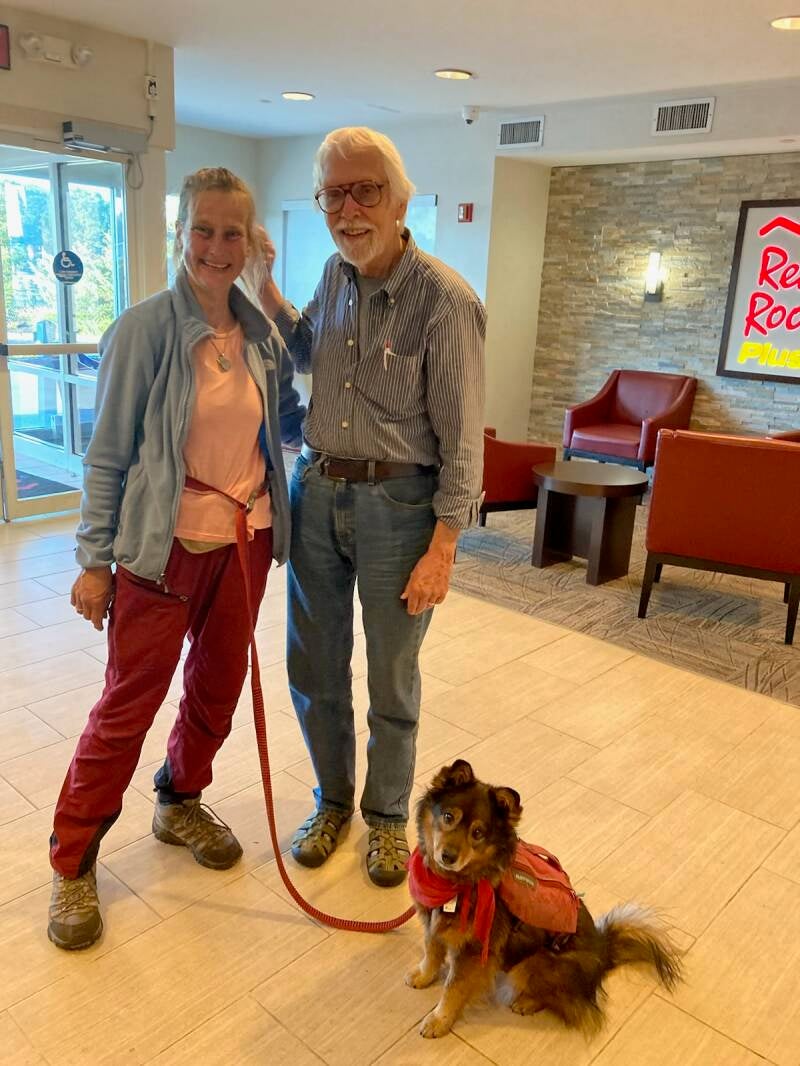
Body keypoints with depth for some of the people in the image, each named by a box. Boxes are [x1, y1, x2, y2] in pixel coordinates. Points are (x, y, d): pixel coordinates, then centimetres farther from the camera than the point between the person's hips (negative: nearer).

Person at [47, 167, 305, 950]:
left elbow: (288, 424, 15)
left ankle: (180, 804, 43)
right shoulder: (144, 330, -12)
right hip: (163, 546, -5)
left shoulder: (263, 334, 3)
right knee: (129, 703, 3)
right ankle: (72, 862, 23)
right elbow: (108, 454, -9)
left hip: (245, 540, 5)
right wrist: (94, 560, -8)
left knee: (217, 686, 17)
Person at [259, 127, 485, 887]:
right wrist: (263, 283, 13)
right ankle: (333, 797, 39)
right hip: (316, 491, 6)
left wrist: (441, 550, -15)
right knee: (313, 668, 15)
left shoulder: (446, 301, -16)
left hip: (397, 504, -5)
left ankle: (387, 812, 36)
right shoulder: (336, 275, 4)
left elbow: (461, 438, -14)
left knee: (392, 680, 11)